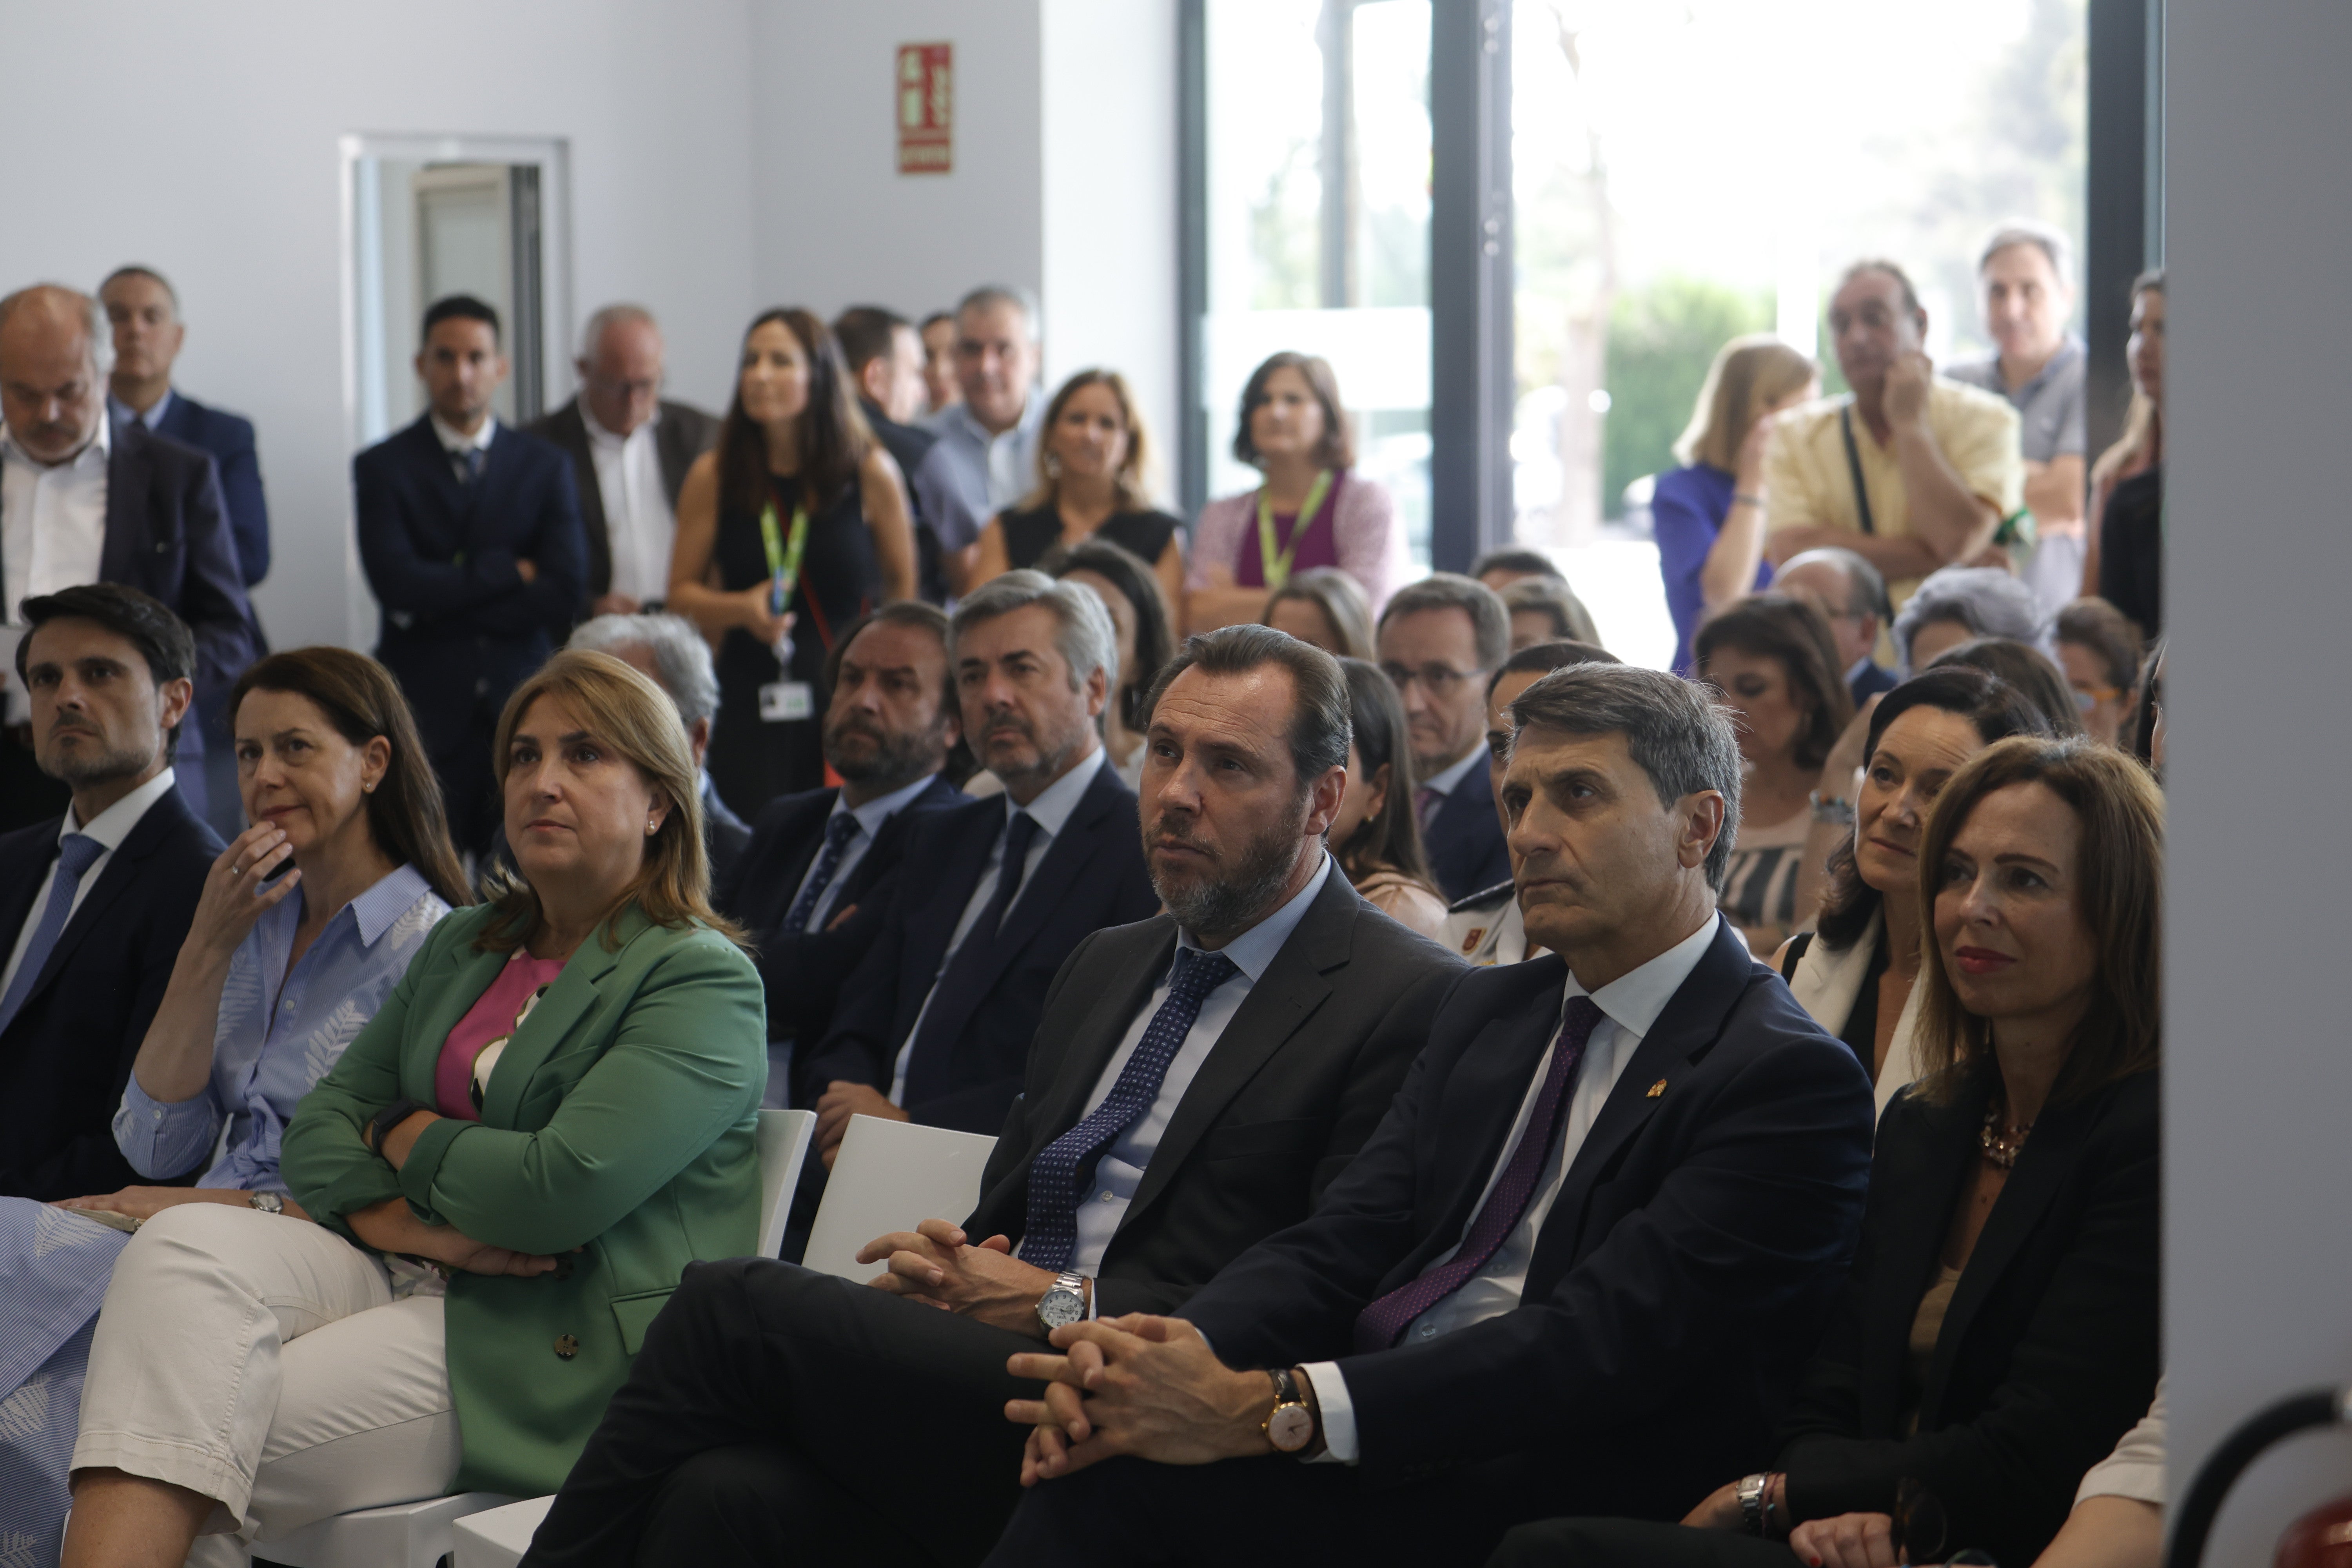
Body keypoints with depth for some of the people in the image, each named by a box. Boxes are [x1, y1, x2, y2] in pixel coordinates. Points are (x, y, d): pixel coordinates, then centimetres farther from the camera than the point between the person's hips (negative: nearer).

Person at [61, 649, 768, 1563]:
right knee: (188, 1243, -24)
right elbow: (317, 1132, 14)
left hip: (553, 1345, -7)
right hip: (403, 1277, 7)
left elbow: (558, 1192, -17)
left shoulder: (704, 980, -4)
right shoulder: (463, 947, 21)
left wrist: (405, 1137, 2)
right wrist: (419, 1224, -8)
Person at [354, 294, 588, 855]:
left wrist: (441, 604, -4)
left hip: (521, 707, 2)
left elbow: (563, 598, -2)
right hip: (424, 713, -2)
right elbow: (397, 583, -10)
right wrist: (509, 571, -5)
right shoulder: (384, 468, 5)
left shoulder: (545, 467, 11)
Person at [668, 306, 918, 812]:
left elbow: (903, 591, 7)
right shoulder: (714, 476, 3)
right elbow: (682, 594, 9)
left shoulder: (871, 473, -1)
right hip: (748, 707, 1)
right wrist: (741, 609, -9)